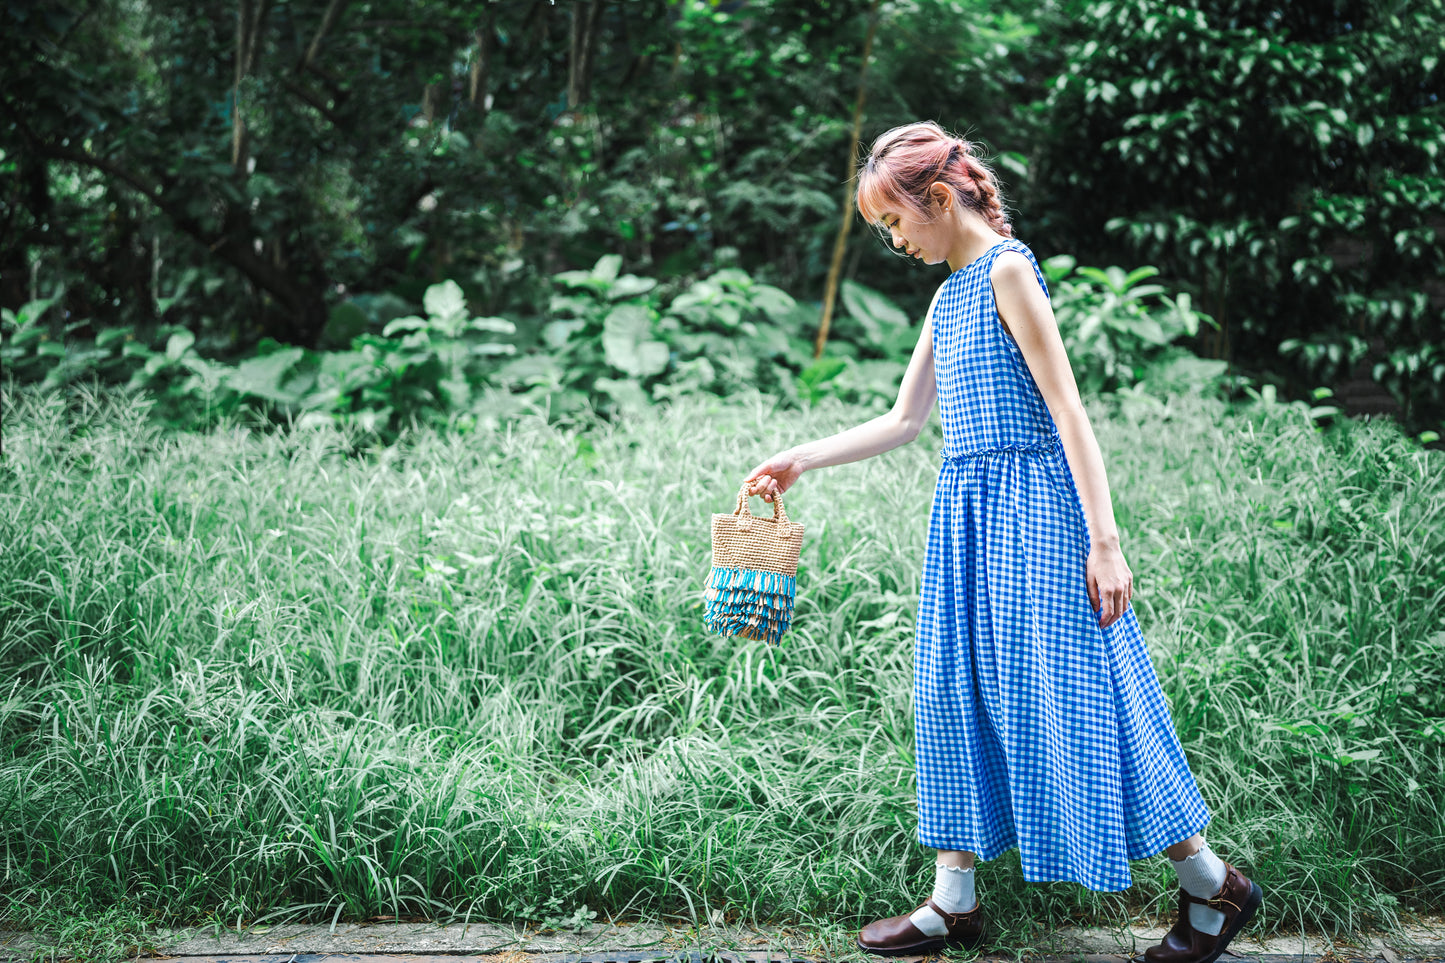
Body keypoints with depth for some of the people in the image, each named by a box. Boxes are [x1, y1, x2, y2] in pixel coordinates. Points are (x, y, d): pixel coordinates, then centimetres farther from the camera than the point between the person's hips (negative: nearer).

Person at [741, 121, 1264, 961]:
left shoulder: (1007, 269, -10)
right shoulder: (950, 293, 16)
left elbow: (1066, 408, -16)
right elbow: (904, 422, 21)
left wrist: (1103, 540, -20)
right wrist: (800, 461, 16)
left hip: (1032, 504, -9)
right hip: (969, 510, 9)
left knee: (1064, 698, -5)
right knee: (958, 695, 9)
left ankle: (1213, 883, 8)